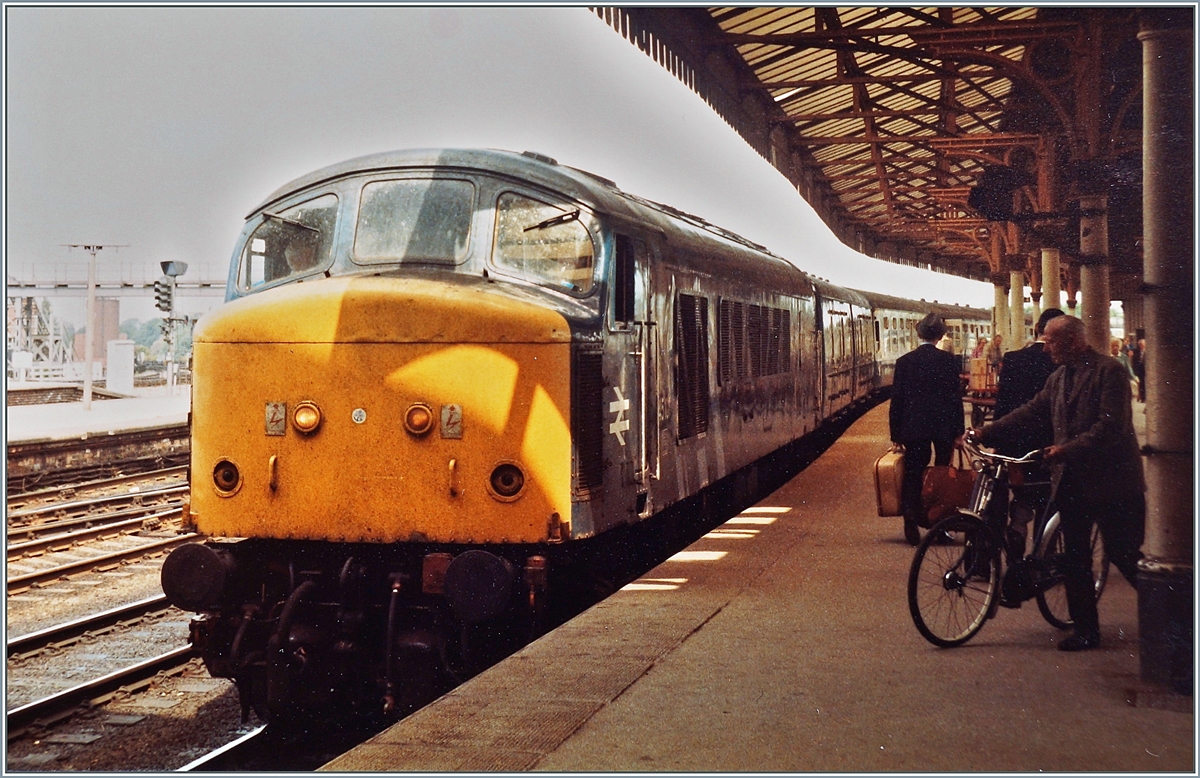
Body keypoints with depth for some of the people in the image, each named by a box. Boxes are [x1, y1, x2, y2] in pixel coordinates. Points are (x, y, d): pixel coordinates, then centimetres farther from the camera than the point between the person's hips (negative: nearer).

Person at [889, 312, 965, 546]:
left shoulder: (904, 362, 0)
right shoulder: (949, 361, -4)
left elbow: (896, 401, 2)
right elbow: (956, 397, -3)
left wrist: (896, 434, 9)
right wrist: (958, 431, 3)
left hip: (913, 428, 1)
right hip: (943, 427, 0)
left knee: (913, 476, 5)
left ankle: (911, 526, -6)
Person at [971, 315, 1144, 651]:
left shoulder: (1109, 371, -11)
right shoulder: (1059, 378, 13)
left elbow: (1111, 426, -20)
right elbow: (1032, 412, 13)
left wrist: (1068, 448, -27)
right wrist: (986, 433, 5)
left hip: (1111, 481, -7)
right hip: (1073, 481, 8)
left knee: (1122, 554, -3)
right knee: (1075, 559, 8)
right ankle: (1085, 630, 15)